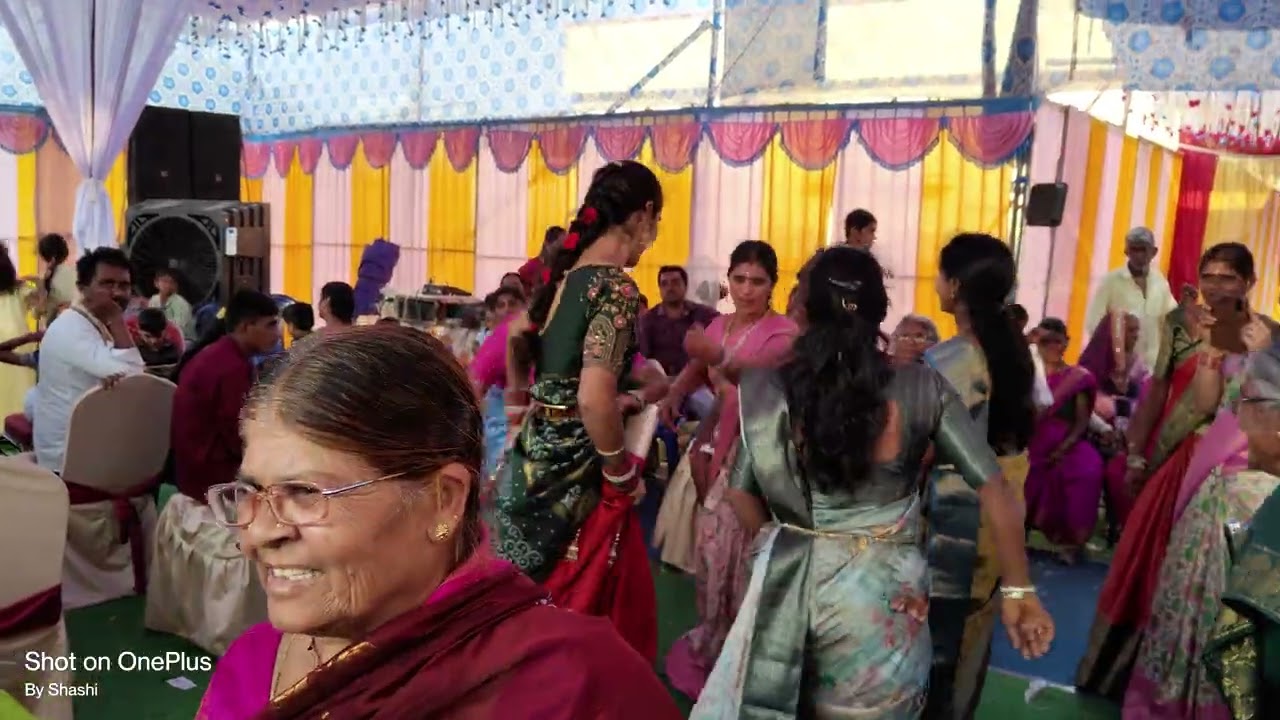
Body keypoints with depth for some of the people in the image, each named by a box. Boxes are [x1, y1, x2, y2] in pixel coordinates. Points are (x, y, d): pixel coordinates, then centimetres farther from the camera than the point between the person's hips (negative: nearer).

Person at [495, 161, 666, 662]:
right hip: (576, 470, -8)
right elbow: (595, 400, -29)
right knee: (582, 602, 7)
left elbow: (517, 335, 23)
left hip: (533, 457, 8)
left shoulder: (563, 273, 6)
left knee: (532, 598, 22)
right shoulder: (616, 288, -19)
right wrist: (622, 473, -15)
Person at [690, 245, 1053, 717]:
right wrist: (1018, 590, 2)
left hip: (788, 582, 0)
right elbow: (994, 489, -7)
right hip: (883, 591, 0)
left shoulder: (770, 389, -7)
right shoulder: (921, 389, -9)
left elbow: (743, 494, 1)